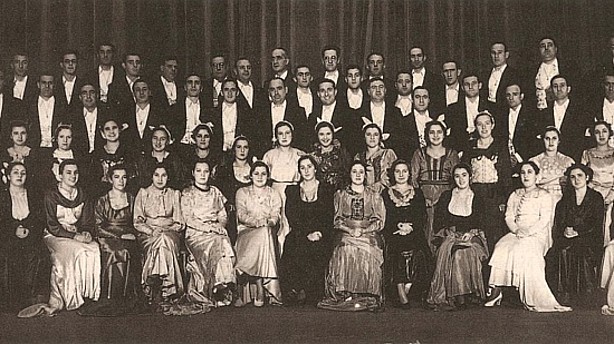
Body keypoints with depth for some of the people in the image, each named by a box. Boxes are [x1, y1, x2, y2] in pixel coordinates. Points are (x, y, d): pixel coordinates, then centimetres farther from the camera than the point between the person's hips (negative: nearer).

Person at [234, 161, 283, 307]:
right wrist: (257, 222, -19)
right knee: (261, 236, -35)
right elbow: (241, 215, 0)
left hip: (268, 232, 1)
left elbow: (276, 216, 5)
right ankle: (261, 290, -38)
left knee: (265, 234, -35)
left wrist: (267, 222, -19)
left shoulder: (274, 194, 18)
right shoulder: (242, 192, 15)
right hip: (246, 232, -1)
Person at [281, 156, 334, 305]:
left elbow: (330, 217, 7)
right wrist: (307, 234, -11)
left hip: (321, 237, 0)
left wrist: (320, 233, -12)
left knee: (317, 252, -30)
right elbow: (291, 217, 4)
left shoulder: (327, 189, 14)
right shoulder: (292, 191, 16)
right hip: (299, 235, 1)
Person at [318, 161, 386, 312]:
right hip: (345, 235, 0)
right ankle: (346, 296, -29)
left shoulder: (375, 196, 15)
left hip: (369, 235, 0)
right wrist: (350, 230, -9)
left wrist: (363, 230, -9)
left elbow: (380, 221, 8)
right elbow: (337, 220, 10)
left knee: (367, 256, -31)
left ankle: (365, 297, -28)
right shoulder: (340, 195, 17)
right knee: (346, 253, -31)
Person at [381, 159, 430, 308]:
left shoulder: (417, 193, 20)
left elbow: (423, 218, 10)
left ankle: (406, 290, -23)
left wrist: (410, 226, -8)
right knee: (397, 249, -32)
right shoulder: (386, 194, 17)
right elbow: (383, 219, 7)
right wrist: (398, 226, -10)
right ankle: (402, 295, -31)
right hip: (393, 234, -1)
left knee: (418, 252, -30)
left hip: (414, 233, 1)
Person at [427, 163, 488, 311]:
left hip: (472, 237, 0)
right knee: (448, 250, -35)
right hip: (450, 236, 0)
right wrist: (447, 232, -8)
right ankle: (452, 295, -35)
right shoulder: (446, 196, 17)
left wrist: (471, 233, -12)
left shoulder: (477, 199, 15)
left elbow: (483, 224, 7)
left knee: (467, 253, -35)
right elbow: (437, 223, 11)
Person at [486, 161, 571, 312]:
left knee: (522, 249, -35)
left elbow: (544, 219, -3)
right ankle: (496, 291, -32)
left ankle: (531, 298, -33)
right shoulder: (515, 195, 23)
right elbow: (509, 217, 12)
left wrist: (528, 231, -17)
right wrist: (516, 229, -8)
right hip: (516, 233, 4)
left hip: (537, 234, -4)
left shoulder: (545, 196, 9)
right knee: (502, 247, -28)